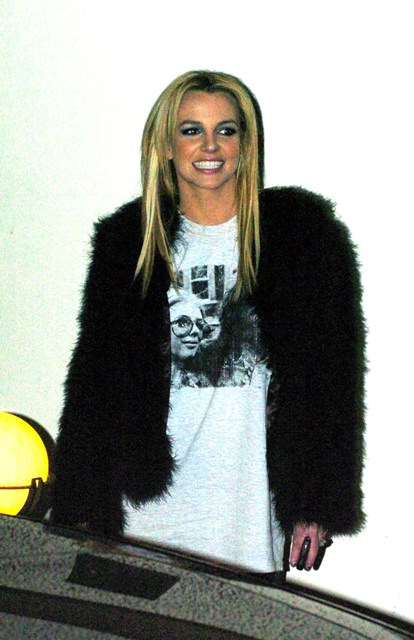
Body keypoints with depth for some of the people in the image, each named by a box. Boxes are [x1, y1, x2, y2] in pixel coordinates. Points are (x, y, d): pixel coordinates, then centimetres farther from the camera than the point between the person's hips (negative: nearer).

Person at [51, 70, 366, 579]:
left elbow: (329, 377, 0)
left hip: (253, 489, -1)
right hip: (153, 493, 2)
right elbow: (94, 376, 10)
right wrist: (83, 508, 6)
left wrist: (316, 505, -3)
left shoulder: (304, 231, 1)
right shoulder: (126, 241, 8)